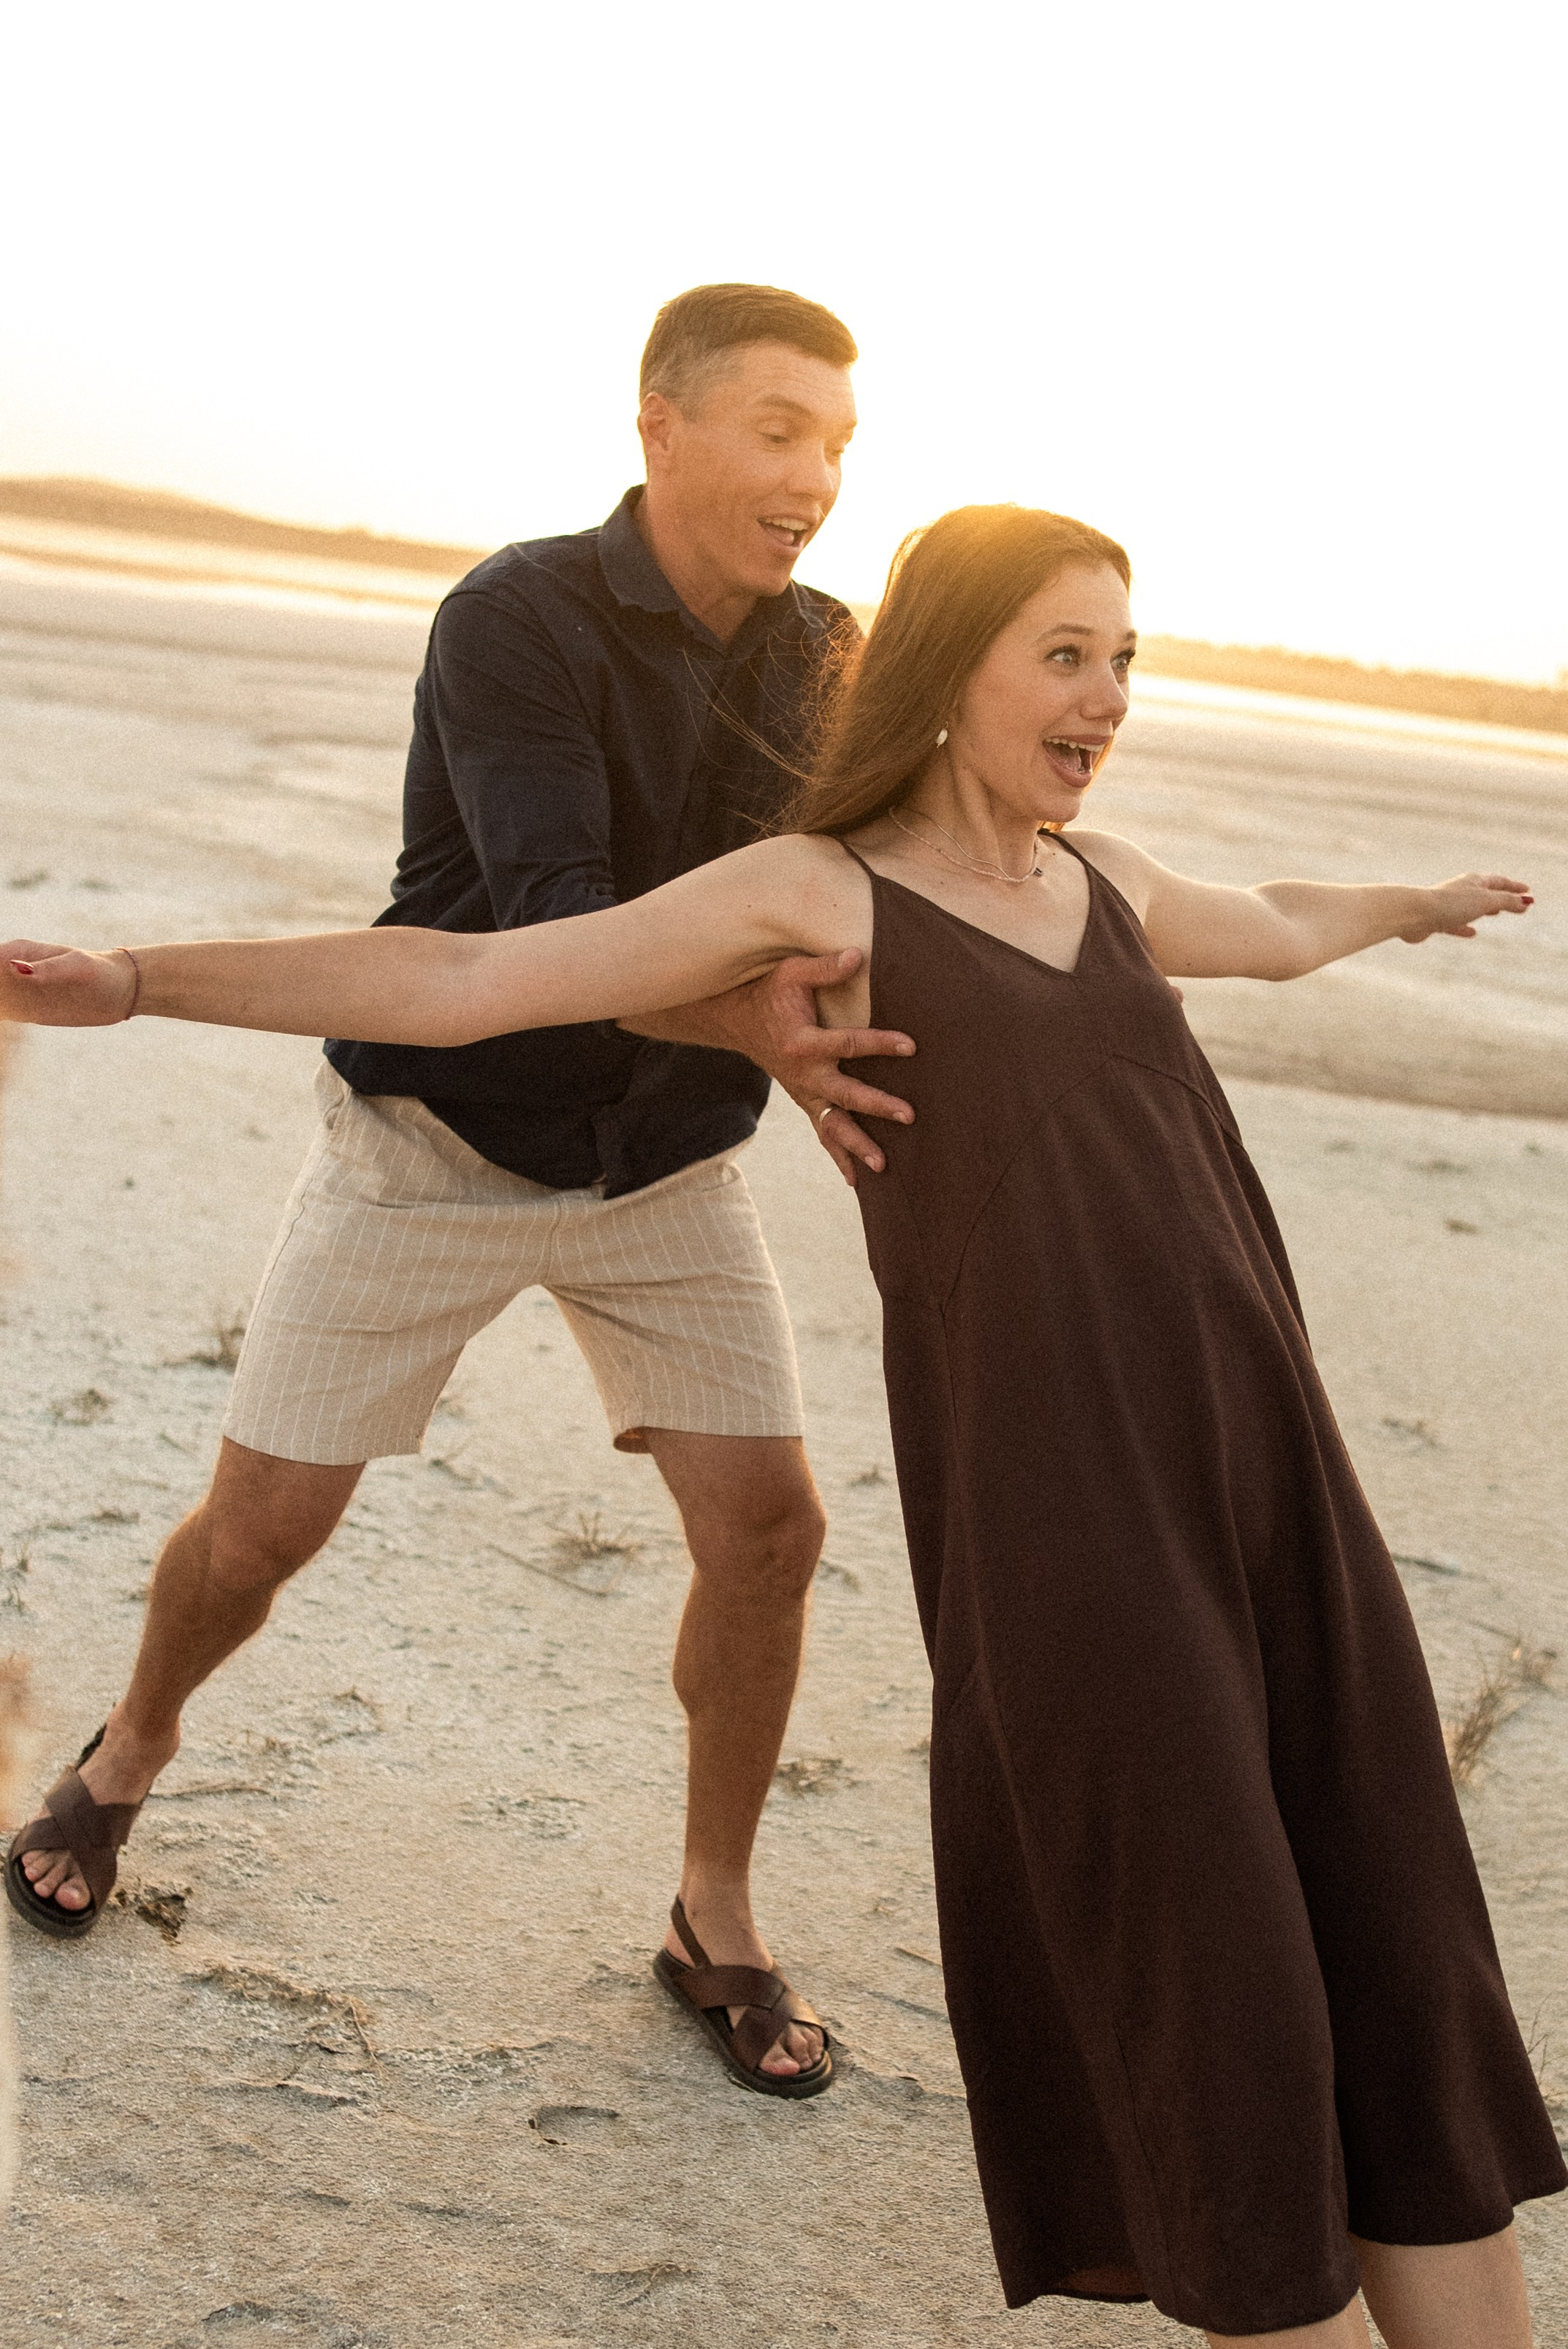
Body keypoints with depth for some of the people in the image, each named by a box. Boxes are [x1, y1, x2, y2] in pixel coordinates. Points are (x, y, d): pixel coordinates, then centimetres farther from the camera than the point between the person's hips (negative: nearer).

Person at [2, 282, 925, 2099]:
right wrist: (758, 1030, -51)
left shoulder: (823, 659, -5)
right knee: (264, 1523, 2)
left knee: (766, 1524, -6)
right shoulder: (517, 620, -23)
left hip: (663, 1166, 4)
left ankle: (716, 1915, 15)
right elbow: (548, 918, -34)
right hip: (439, 1136, -4)